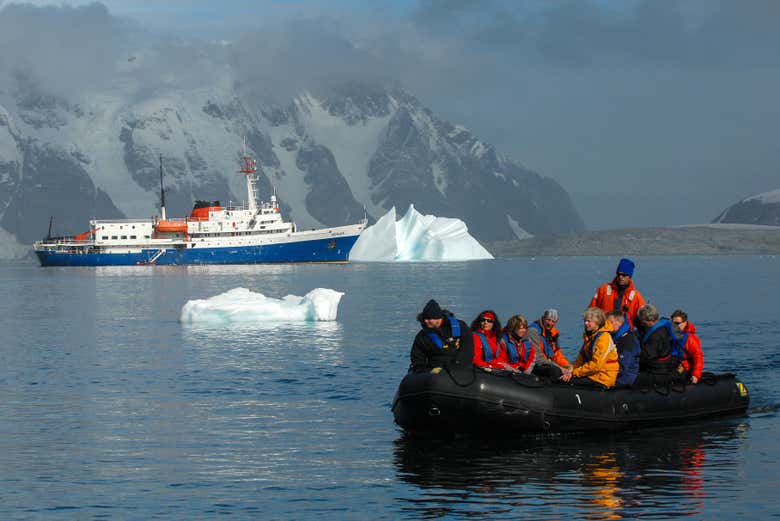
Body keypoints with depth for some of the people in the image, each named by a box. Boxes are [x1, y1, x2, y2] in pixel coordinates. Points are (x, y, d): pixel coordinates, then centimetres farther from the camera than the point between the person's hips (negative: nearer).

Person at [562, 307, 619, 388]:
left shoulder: (603, 338, -17)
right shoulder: (589, 336, 14)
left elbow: (596, 365, -23)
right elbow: (581, 358, 16)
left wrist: (575, 372, -15)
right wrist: (571, 372, -1)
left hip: (602, 378, -9)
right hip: (592, 374, 9)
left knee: (567, 382, -19)